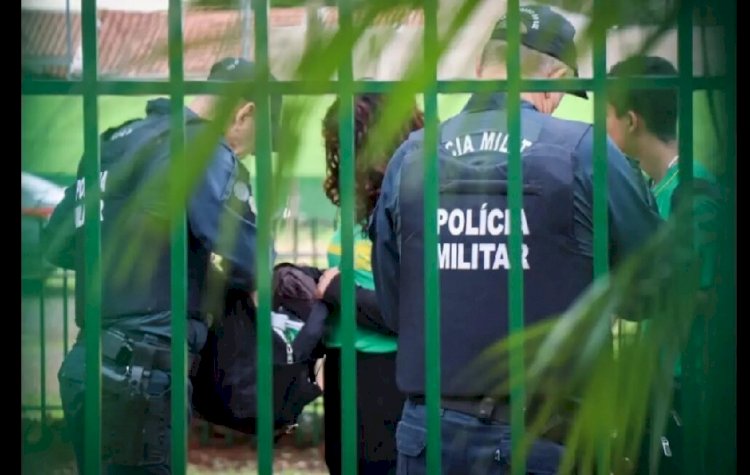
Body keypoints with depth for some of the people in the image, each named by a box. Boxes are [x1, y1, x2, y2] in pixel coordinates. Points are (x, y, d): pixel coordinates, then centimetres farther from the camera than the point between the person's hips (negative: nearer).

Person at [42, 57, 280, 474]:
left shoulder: (117, 141, 16)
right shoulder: (200, 149, -9)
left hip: (89, 366, 9)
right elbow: (252, 258, -15)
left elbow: (58, 244, 23)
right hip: (136, 377, -9)